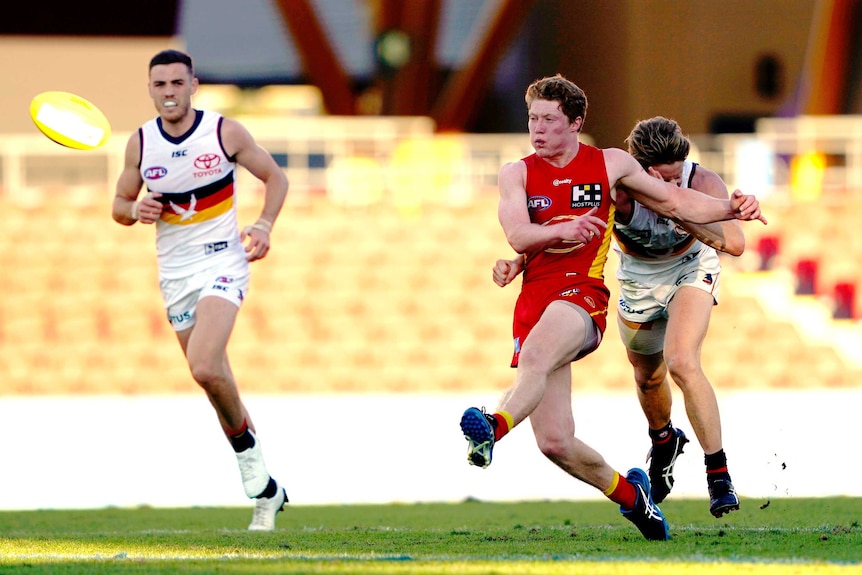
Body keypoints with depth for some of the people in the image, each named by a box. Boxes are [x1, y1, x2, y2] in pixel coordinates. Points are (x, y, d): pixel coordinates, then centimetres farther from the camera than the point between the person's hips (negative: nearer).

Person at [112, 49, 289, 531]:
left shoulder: (225, 132, -8)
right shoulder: (140, 143, 0)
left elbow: (275, 177, 3)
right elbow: (120, 204, 11)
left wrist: (264, 226, -12)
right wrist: (136, 210, -13)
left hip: (222, 262, -4)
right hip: (174, 271, 4)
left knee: (205, 367, -26)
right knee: (213, 378, 7)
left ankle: (248, 451, -3)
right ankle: (265, 490, 18)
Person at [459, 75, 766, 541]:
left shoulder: (610, 164, 11)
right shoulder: (517, 173, 12)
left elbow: (674, 201, 19)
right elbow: (518, 236, -4)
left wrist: (731, 208, 4)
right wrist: (563, 230, -23)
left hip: (583, 293, -3)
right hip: (534, 300, 3)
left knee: (535, 356, -38)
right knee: (555, 443, -3)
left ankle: (493, 428, -64)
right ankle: (628, 493, 22)